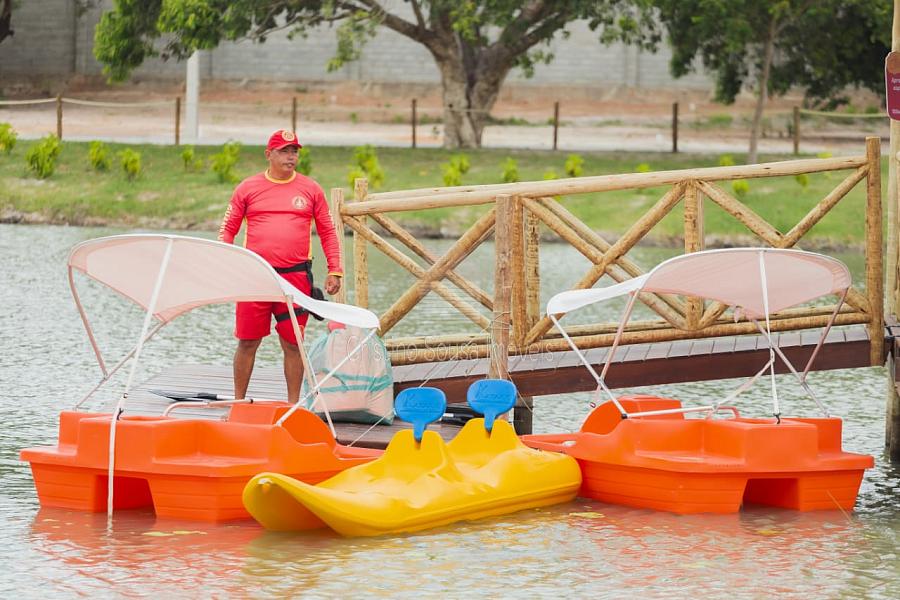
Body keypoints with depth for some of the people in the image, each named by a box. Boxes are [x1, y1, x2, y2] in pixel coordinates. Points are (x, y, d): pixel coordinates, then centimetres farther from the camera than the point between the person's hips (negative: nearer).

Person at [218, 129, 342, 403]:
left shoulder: (310, 189, 9)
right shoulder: (248, 188, 6)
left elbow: (327, 232, 13)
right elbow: (228, 229, 10)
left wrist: (334, 270, 4)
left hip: (296, 276, 0)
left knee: (292, 344, 3)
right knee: (247, 342, 2)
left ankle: (293, 405, 11)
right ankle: (238, 404, 13)